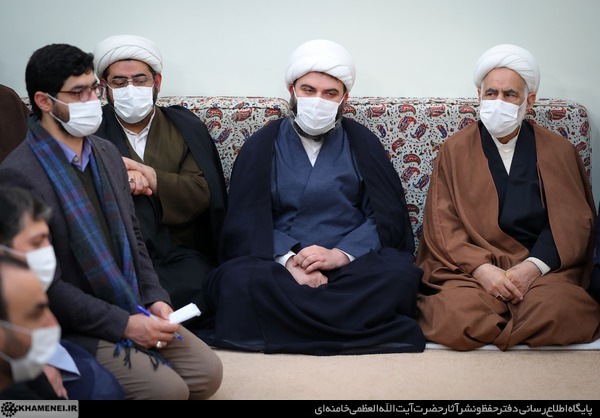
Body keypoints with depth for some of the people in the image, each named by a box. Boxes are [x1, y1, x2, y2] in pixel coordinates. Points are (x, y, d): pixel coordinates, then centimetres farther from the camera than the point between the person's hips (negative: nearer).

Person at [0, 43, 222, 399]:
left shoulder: (107, 152, 7)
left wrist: (155, 298, 0)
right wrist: (124, 324, -18)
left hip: (133, 311, 7)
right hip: (73, 328, -7)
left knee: (208, 372, -4)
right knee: (168, 389, -19)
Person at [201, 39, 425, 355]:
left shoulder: (362, 143, 15)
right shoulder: (262, 146, 14)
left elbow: (388, 217, 5)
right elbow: (246, 222, 3)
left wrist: (341, 254, -14)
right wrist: (287, 261, -17)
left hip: (353, 263, 0)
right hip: (279, 263, 0)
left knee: (399, 274, -32)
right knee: (236, 280, -33)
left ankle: (290, 323, -30)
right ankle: (360, 326, -30)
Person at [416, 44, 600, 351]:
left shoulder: (558, 151, 15)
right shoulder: (455, 150, 14)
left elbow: (574, 222, 5)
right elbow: (442, 225, 4)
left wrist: (532, 267, -13)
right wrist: (481, 269, -14)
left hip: (540, 266, 1)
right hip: (469, 266, -1)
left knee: (555, 311, -34)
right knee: (458, 319, -34)